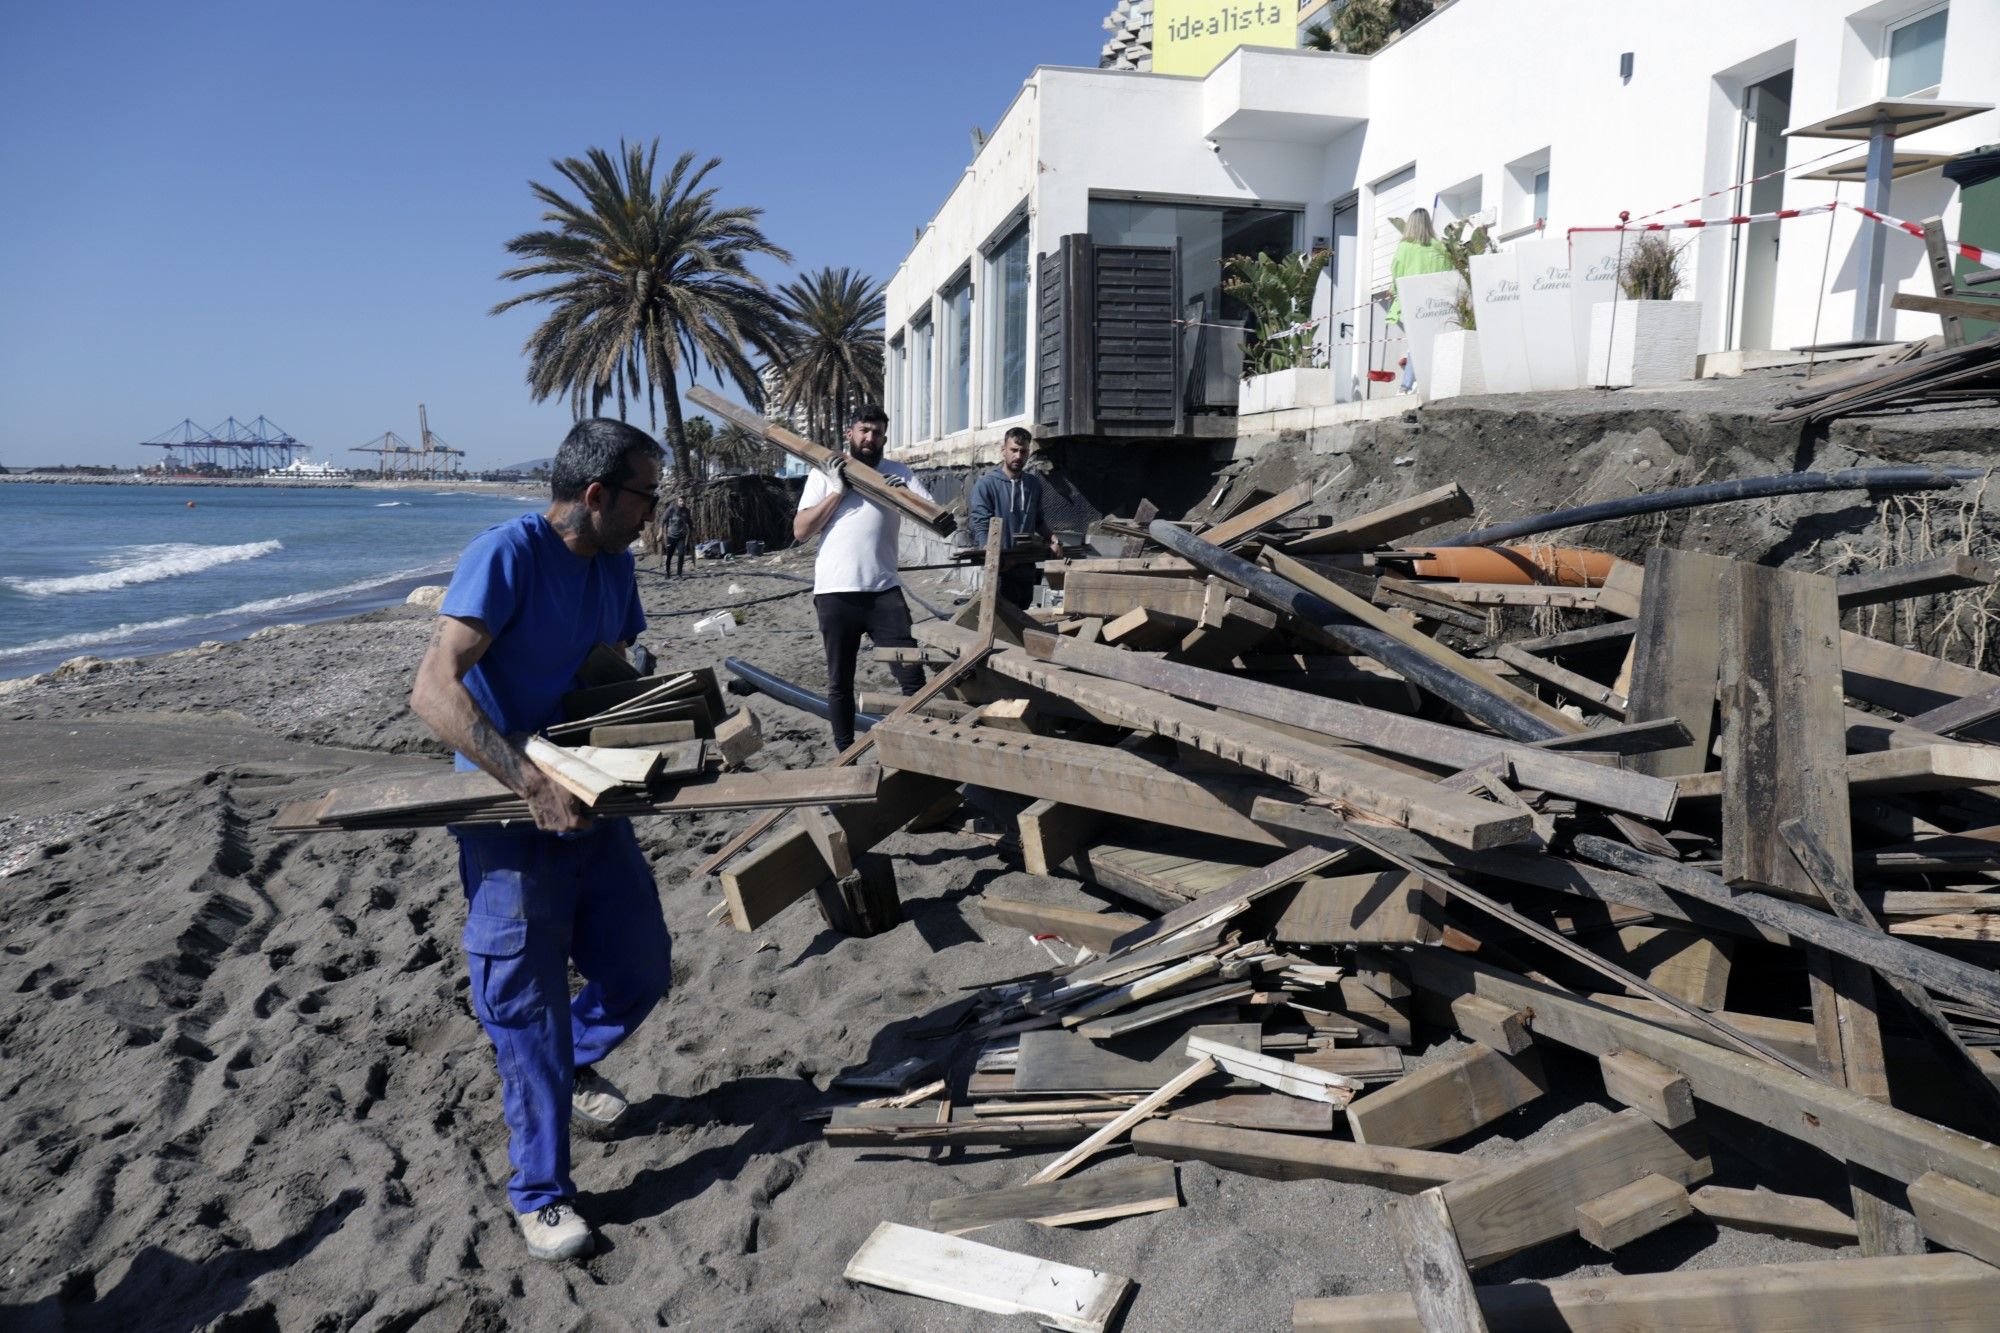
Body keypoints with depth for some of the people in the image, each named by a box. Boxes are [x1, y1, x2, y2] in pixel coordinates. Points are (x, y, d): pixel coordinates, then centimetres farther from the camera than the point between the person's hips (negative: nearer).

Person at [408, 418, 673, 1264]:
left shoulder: (613, 565, 4)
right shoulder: (506, 553, -20)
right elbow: (433, 690, -29)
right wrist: (532, 784, -36)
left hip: (590, 802, 7)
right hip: (509, 818, -7)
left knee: (642, 971, 14)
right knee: (530, 1008, 2)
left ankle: (573, 1066, 46)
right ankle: (540, 1195, 19)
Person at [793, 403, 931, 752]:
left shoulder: (898, 473, 9)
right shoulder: (825, 474, 8)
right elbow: (800, 531, 0)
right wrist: (838, 491, -6)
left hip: (884, 590, 0)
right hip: (835, 593, 0)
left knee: (912, 675, -6)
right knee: (839, 682, 10)